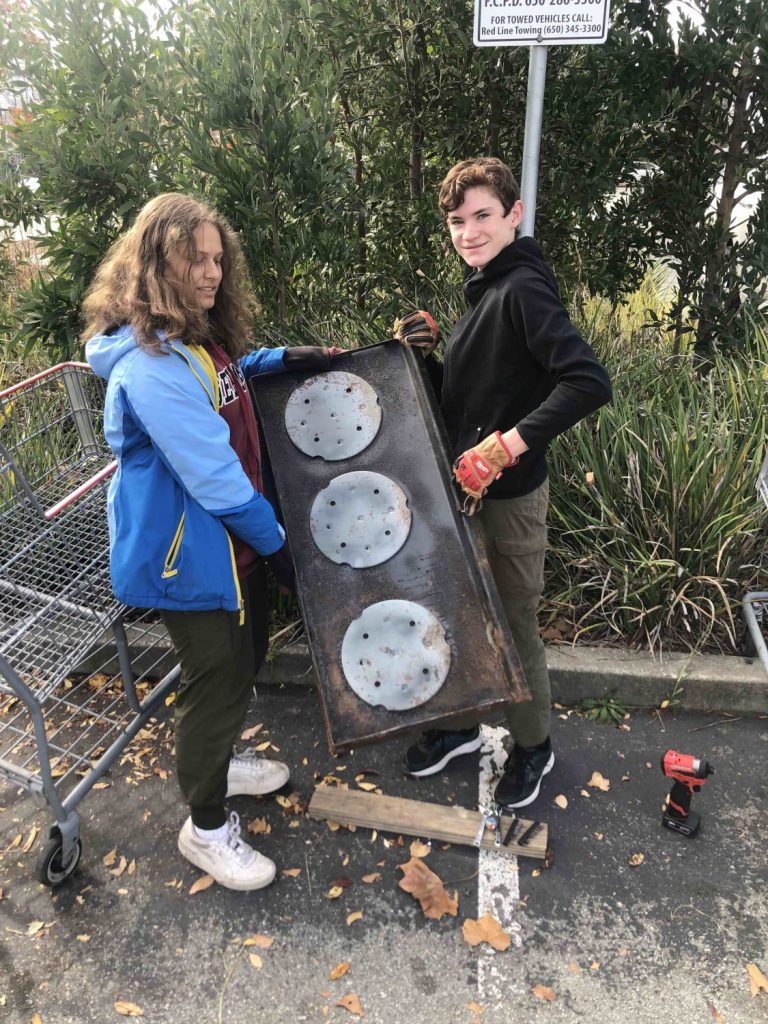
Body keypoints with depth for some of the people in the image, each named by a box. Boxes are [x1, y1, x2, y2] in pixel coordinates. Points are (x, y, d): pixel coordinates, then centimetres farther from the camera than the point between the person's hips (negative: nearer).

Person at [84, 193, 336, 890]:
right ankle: (206, 827, 30)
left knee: (244, 660, 24)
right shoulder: (146, 364, -27)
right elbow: (209, 472, -26)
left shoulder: (200, 336, 5)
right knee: (216, 682, 5)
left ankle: (221, 761, 51)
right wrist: (275, 541, -15)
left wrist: (280, 359, 10)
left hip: (234, 539, 10)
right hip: (187, 551, -10)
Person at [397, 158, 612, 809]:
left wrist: (508, 445, -32)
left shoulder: (525, 288, -18)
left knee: (515, 622, 9)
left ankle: (533, 745, 33)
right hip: (468, 486, 9)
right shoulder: (484, 289, 10)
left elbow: (589, 382, -31)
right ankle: (460, 724, 41)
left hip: (511, 493, -9)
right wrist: (429, 349, 3)